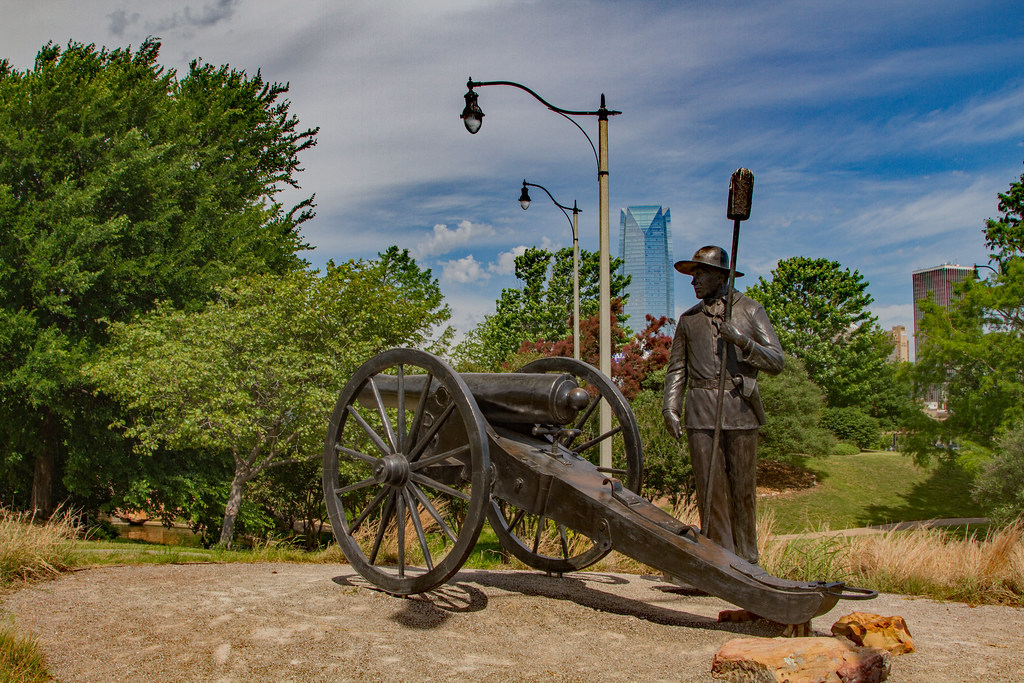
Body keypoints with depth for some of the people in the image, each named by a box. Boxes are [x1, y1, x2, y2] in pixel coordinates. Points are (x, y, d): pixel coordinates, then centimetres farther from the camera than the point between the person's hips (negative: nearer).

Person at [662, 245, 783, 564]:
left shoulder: (750, 310, 6)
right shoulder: (688, 319, 15)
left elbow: (776, 362, 0)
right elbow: (676, 369, 16)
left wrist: (743, 341, -16)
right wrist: (670, 408, 3)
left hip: (740, 408, -2)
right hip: (701, 411, 2)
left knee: (742, 487, 2)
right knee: (709, 485, -2)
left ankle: (746, 559, 16)